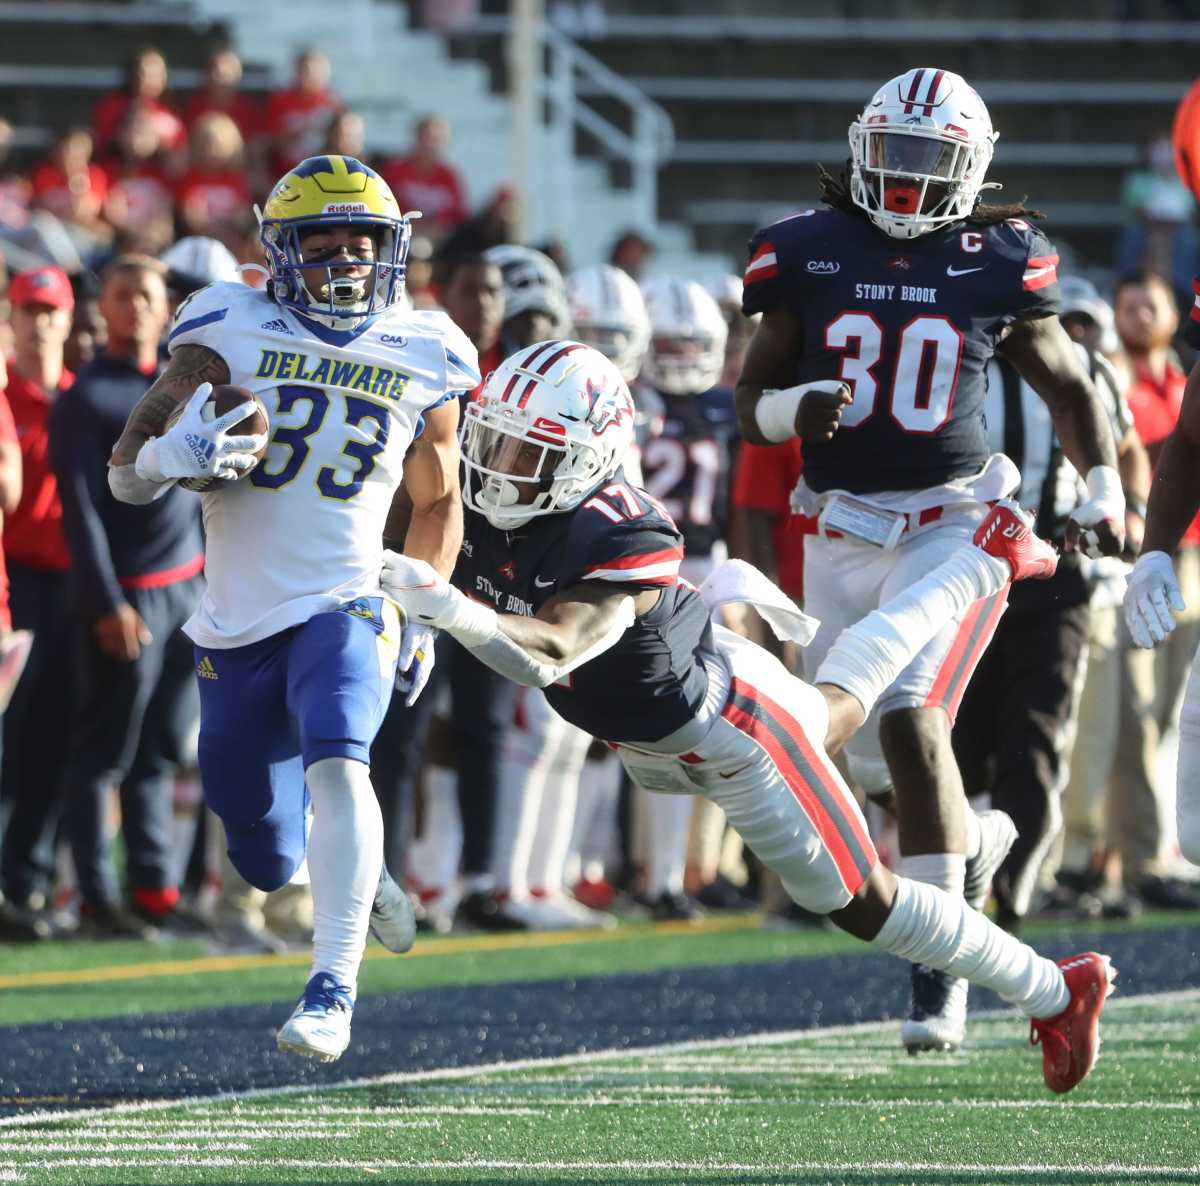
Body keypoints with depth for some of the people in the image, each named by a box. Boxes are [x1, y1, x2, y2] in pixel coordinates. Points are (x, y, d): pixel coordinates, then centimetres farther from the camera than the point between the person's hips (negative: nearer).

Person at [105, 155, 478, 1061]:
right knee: (270, 863, 10)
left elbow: (438, 502, 20)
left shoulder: (423, 360, 4)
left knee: (337, 763, -32)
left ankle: (334, 988, -32)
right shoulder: (234, 335, -2)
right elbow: (127, 472, -3)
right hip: (236, 631, 1)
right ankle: (359, 863, 46)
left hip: (343, 611, -1)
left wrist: (423, 610, 7)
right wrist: (176, 451, -26)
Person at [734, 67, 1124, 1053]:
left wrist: (1103, 491, 0)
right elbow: (754, 398, 5)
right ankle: (969, 844, 42)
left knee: (910, 712, -21)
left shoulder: (996, 267, -2)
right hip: (842, 530, 3)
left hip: (952, 521, -3)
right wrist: (795, 408, -17)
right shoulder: (811, 254, 1)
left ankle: (941, 972, -16)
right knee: (863, 755, 7)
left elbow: (1069, 386, 12)